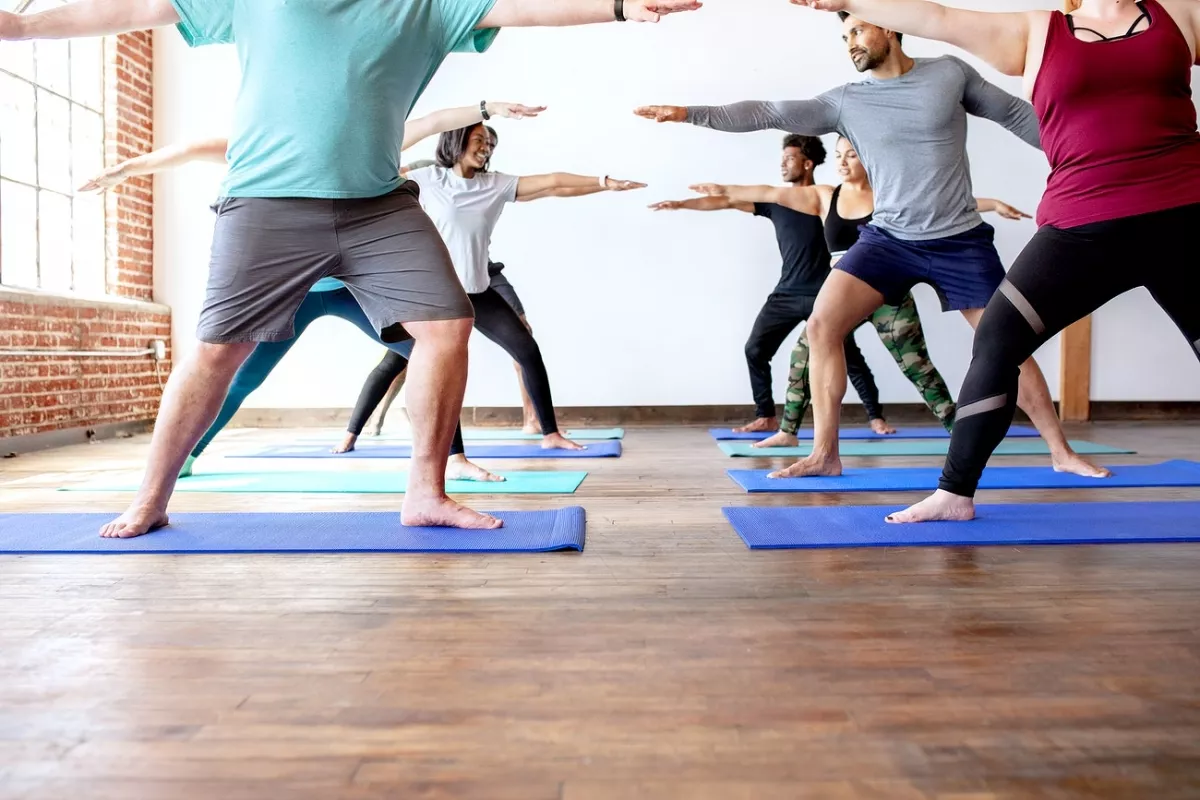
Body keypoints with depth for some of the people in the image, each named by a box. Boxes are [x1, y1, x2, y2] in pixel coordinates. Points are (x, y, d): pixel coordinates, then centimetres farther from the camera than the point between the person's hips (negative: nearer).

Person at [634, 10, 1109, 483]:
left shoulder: (949, 72, 1)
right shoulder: (845, 102, 2)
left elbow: (1016, 115, 10)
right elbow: (769, 115, -5)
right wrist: (690, 113, -13)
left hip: (961, 242, -1)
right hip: (888, 239, 1)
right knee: (822, 326, -15)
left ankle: (1061, 453, 21)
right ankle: (825, 455, -7)